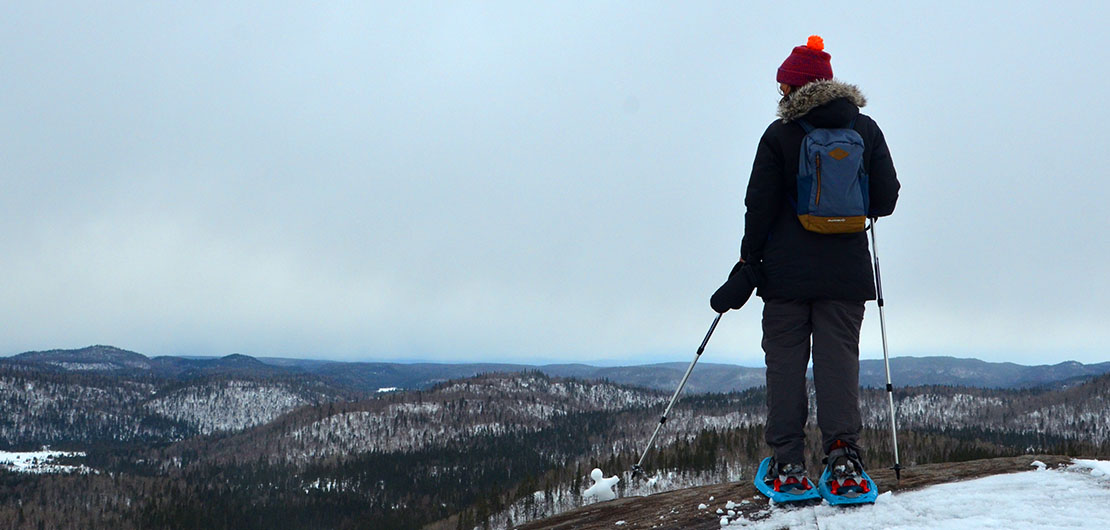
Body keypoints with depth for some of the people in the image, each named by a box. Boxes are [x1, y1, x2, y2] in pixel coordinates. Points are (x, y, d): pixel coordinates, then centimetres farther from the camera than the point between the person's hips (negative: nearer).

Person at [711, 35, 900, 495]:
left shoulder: (779, 136, -4)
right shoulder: (866, 130, 3)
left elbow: (760, 208, -4)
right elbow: (886, 199, 3)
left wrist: (748, 267, 4)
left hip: (787, 271, -2)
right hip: (846, 271, 2)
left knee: (785, 361, 4)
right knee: (839, 355, 6)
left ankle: (788, 461, 1)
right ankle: (842, 446, -9)